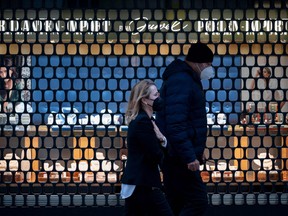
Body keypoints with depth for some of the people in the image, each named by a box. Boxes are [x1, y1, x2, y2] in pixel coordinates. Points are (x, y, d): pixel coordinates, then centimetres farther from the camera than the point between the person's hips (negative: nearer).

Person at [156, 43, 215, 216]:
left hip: (176, 156, 11)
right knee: (198, 202, -14)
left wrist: (196, 150, 23)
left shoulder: (186, 79, 18)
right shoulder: (180, 81, -16)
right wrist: (189, 156, -25)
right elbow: (175, 125, -24)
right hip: (179, 156, -11)